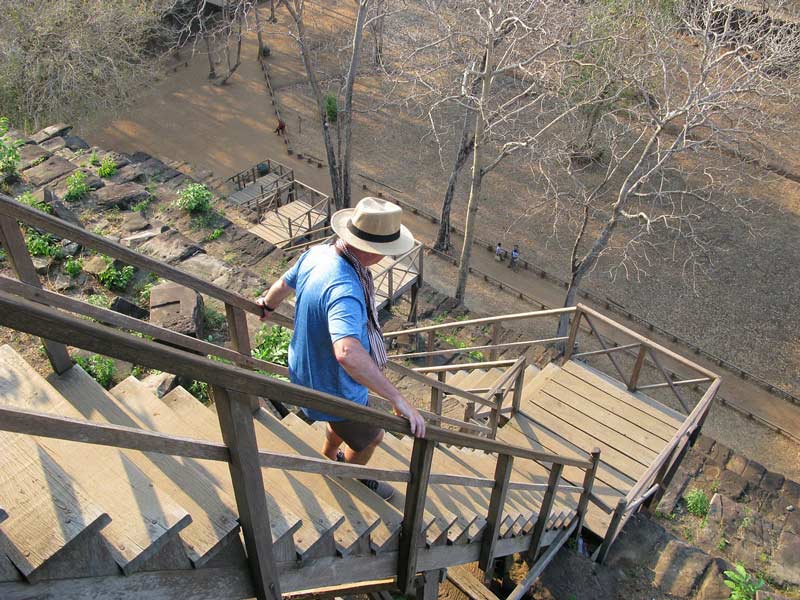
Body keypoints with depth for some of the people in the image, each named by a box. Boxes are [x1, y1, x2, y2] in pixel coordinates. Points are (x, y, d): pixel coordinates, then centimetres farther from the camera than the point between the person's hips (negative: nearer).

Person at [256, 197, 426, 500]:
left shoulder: (317, 253, -13)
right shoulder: (345, 289, -42)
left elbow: (282, 285, 8)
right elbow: (348, 353, -57)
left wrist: (267, 305, 31)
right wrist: (399, 400, -52)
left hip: (307, 369, 8)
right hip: (334, 388, -8)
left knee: (343, 425, 37)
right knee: (371, 438, 22)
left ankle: (328, 459, 65)